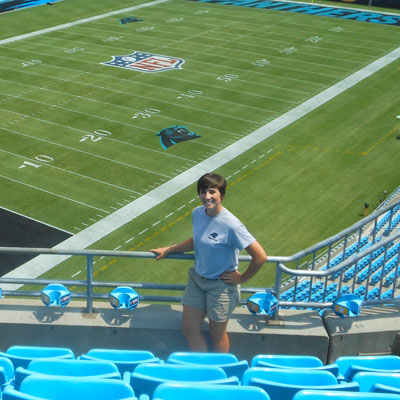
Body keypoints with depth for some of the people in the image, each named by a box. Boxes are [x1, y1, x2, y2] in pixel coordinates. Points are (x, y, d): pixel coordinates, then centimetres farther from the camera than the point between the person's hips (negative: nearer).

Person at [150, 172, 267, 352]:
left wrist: (242, 278, -14)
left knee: (217, 334, 13)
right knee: (189, 329, 15)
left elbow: (260, 256, -26)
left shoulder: (231, 225, -27)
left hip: (221, 286, -7)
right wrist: (168, 250, 17)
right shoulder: (197, 213, -5)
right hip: (197, 278, 7)